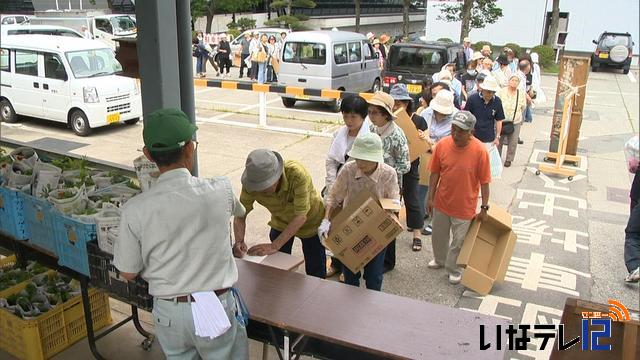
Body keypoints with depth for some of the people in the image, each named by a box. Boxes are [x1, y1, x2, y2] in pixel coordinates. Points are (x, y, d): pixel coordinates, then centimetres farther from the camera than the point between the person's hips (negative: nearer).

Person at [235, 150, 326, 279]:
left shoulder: (297, 174, -40)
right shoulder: (252, 184, -29)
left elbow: (301, 216, -37)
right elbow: (240, 216, -19)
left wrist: (275, 246, -39)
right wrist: (239, 242, -37)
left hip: (311, 221, -2)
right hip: (281, 223, 3)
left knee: (316, 273, 9)